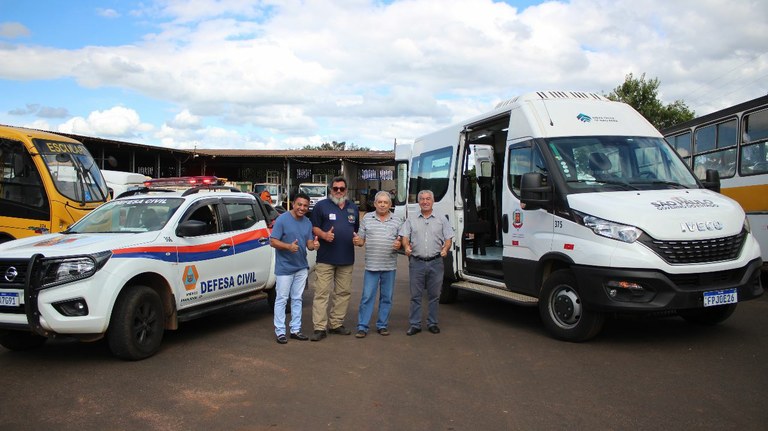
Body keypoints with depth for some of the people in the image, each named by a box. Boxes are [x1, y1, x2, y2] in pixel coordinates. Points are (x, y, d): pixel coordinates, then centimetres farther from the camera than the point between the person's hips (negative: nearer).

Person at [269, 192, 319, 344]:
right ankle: (280, 331, 8)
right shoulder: (282, 219, -11)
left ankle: (295, 330, 23)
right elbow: (273, 241, -14)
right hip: (284, 267, -6)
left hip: (301, 267, 6)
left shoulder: (307, 222, 7)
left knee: (297, 299, 13)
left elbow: (309, 243, 8)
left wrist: (314, 245, -16)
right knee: (281, 299, 0)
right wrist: (289, 246, -29)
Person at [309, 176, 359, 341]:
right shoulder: (321, 205, 1)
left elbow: (358, 229, 24)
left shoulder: (353, 207, 16)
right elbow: (314, 227, 0)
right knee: (322, 292, -7)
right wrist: (324, 235, -19)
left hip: (347, 258, 5)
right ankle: (320, 328, -5)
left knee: (344, 292, 10)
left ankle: (336, 323, 21)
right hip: (326, 258, -5)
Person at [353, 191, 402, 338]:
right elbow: (361, 240, 8)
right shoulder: (366, 218, 6)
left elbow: (402, 241, 10)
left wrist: (399, 244, -13)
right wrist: (357, 241, -14)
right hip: (371, 265, -1)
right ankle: (362, 327, 4)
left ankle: (382, 325, 19)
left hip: (389, 266, 1)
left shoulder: (397, 221, 8)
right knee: (367, 297, -2)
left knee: (386, 298, 8)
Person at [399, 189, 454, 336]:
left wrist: (445, 248, -13)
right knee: (415, 295, 2)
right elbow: (405, 237, 2)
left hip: (435, 262, 0)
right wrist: (407, 246, -19)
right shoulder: (411, 220, 11)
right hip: (417, 262, 0)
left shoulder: (441, 219, 10)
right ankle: (415, 325, 9)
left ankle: (432, 323, 18)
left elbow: (448, 238, 7)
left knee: (434, 295, 6)